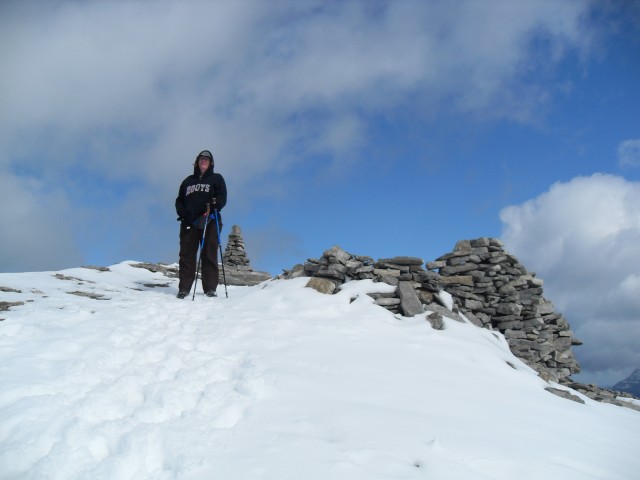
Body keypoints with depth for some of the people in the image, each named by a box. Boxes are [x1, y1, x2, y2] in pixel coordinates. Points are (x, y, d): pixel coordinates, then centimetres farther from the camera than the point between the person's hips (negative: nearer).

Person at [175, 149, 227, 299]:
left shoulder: (216, 179, 14)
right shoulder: (188, 181, 23)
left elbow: (222, 198, 4)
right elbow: (179, 200, 22)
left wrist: (213, 204, -17)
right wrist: (182, 213, 2)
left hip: (209, 222, -3)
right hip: (189, 223, 3)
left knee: (209, 255, -6)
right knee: (187, 255, -3)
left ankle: (210, 288, -4)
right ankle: (184, 288, -2)